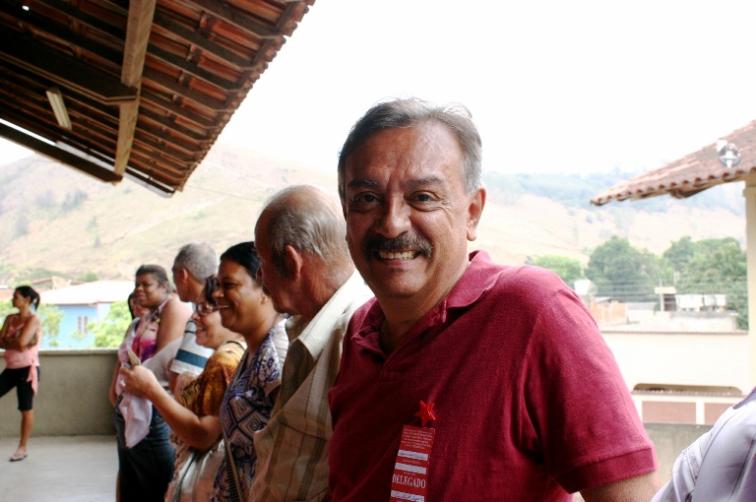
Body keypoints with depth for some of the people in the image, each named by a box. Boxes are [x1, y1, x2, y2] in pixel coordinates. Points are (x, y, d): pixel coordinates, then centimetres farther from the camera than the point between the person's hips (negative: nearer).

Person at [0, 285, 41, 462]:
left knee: (26, 408, 1)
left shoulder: (33, 320, -11)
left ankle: (23, 448, 11)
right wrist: (15, 343, -14)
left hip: (27, 369, -7)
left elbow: (21, 342, -21)